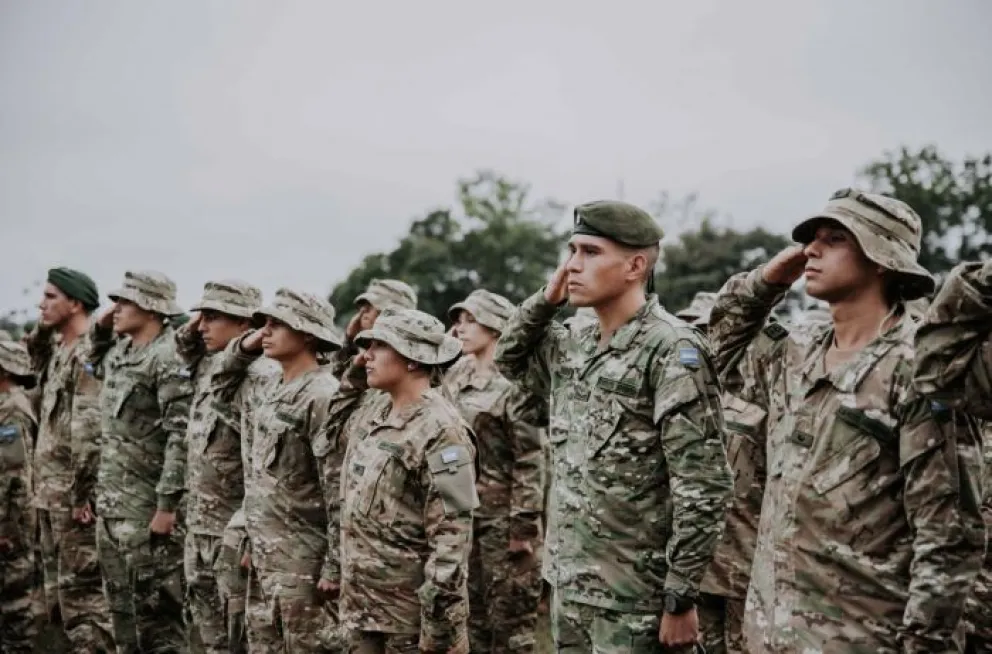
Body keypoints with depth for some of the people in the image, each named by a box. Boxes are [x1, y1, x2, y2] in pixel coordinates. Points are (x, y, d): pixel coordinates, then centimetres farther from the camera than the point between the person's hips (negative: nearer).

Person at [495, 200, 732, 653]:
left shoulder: (672, 349, -15)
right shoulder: (573, 347, 9)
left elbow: (702, 486, -18)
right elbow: (509, 359, 28)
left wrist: (681, 598, -19)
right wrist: (545, 300, 9)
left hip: (638, 602, -7)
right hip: (571, 591, 8)